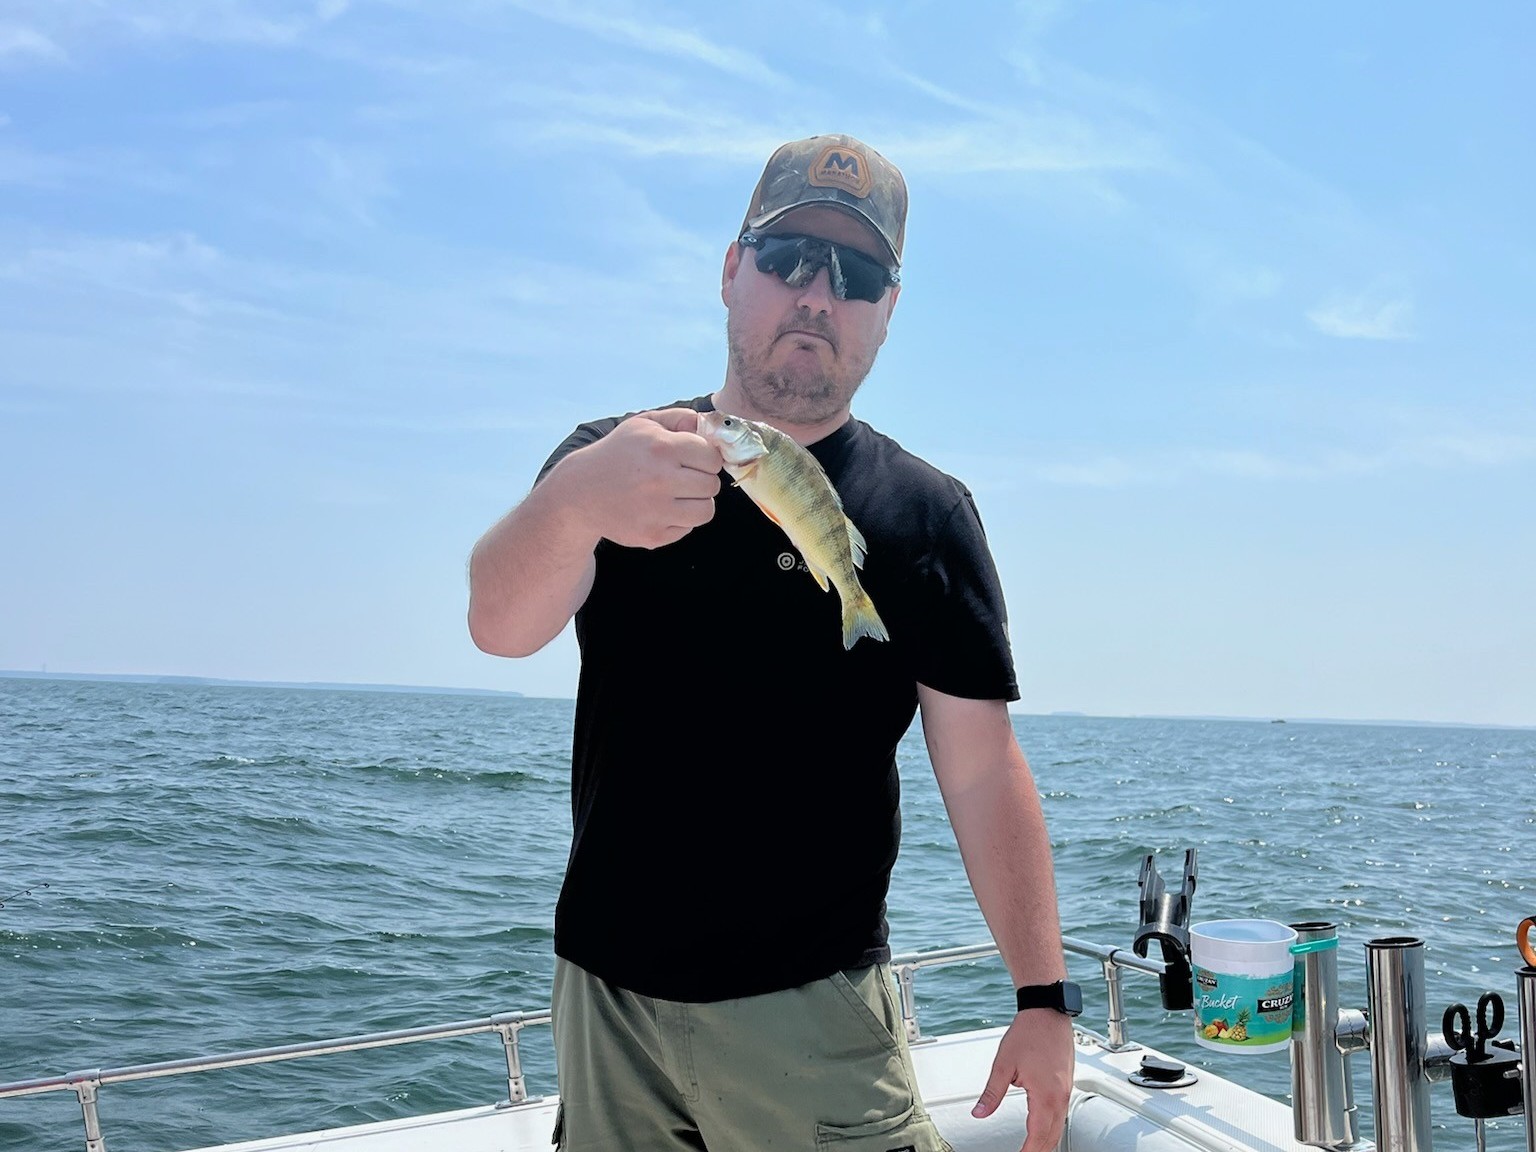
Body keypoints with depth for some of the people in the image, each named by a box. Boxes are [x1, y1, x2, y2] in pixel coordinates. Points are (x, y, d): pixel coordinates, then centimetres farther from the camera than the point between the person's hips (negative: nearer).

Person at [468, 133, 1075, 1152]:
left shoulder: (925, 514, -3)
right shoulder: (615, 456, 0)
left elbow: (983, 772, -5)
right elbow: (499, 625, -19)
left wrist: (1044, 996, -11)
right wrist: (574, 502, -40)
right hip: (605, 986, 2)